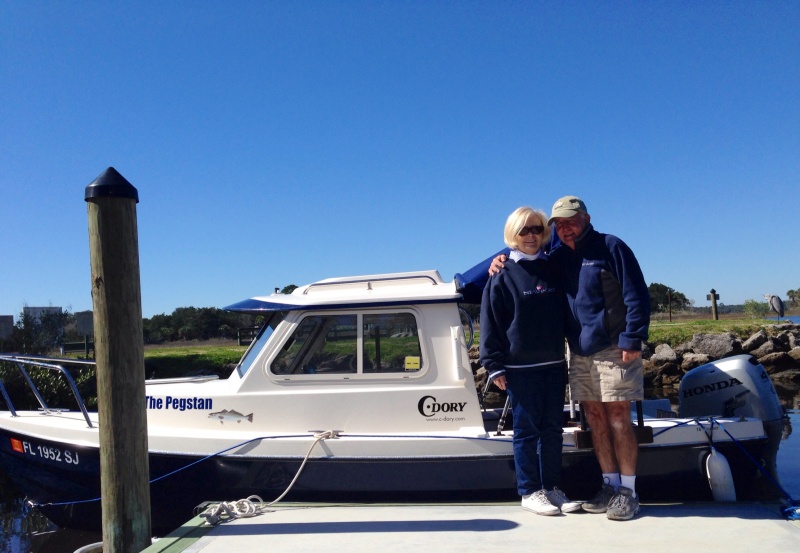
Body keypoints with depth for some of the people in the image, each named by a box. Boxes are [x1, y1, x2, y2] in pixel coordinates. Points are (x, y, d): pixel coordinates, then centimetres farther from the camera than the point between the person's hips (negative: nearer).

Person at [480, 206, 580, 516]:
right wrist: (495, 365, -9)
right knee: (527, 430, 3)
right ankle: (530, 491, 13)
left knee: (552, 429, 10)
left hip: (554, 365, 4)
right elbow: (490, 324, -4)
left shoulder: (554, 271, 10)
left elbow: (566, 313, 18)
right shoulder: (503, 276, -2)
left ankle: (551, 487, 21)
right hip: (520, 368, -4)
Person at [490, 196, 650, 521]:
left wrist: (632, 339, -14)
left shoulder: (610, 247, -5)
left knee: (617, 418, -3)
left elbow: (636, 296, -8)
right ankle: (610, 485, 19)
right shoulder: (558, 258, 13)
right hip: (579, 353, 6)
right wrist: (501, 264, 5)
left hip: (613, 350, -6)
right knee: (594, 419, 8)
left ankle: (627, 490, 8)